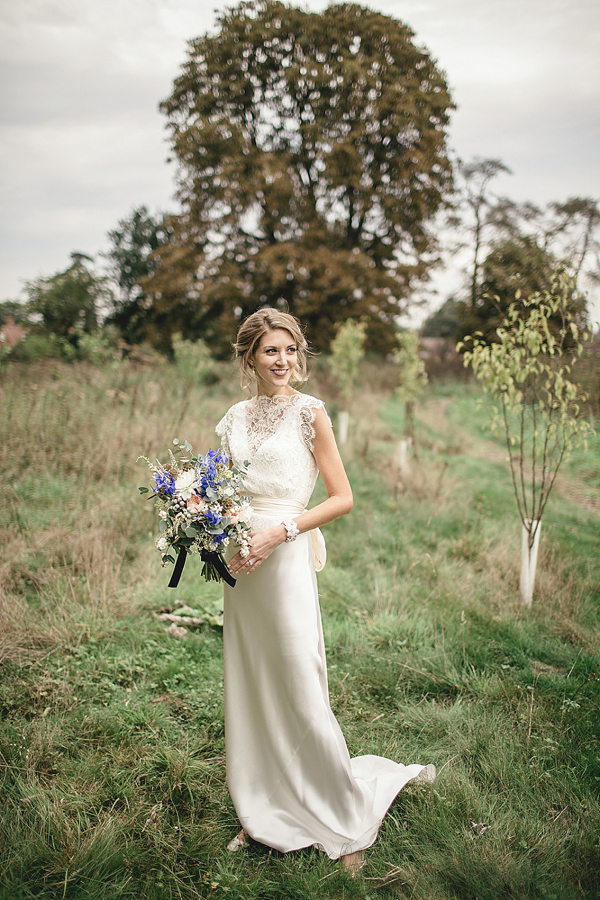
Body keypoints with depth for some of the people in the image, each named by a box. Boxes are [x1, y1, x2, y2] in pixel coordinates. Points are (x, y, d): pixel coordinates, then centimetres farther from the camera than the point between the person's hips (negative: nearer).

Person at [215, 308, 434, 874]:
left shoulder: (309, 413, -5)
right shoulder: (235, 418, 10)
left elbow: (342, 498, -7)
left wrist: (280, 530, -16)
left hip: (286, 561, -5)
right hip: (241, 565, 6)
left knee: (301, 692, -1)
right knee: (247, 690, 12)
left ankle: (347, 821, 19)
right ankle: (262, 813, 30)